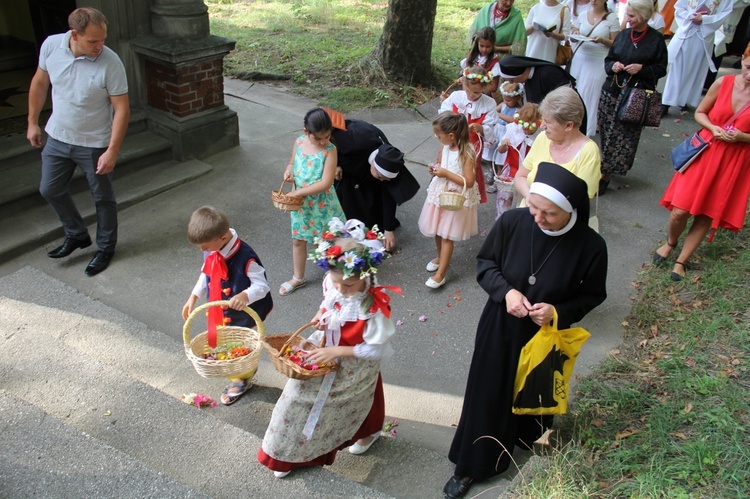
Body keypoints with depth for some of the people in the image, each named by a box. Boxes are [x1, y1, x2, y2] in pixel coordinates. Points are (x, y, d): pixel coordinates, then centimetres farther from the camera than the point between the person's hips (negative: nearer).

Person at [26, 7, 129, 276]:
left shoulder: (110, 63, -24)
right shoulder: (51, 45, -11)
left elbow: (121, 109, -20)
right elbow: (40, 82, 6)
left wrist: (112, 151, -22)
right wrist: (33, 122, 10)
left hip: (95, 144, -5)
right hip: (57, 137, 5)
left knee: (103, 198, 9)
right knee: (50, 189, 16)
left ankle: (105, 247, 30)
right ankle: (77, 234, 38)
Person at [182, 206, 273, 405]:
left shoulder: (245, 256, -33)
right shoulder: (211, 251, -10)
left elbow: (262, 286, -28)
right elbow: (205, 275, 9)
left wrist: (245, 296, -48)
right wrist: (193, 298, 8)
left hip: (243, 315, -7)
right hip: (219, 312, 7)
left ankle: (242, 380, 40)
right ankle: (238, 377, 46)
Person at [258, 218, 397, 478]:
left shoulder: (374, 307, -35)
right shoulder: (332, 283, -18)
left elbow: (377, 349, -27)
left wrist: (337, 351, -28)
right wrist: (321, 314, -14)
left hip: (355, 366, -5)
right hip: (327, 352, 5)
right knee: (299, 394, 11)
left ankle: (368, 432, 59)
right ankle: (288, 455, 36)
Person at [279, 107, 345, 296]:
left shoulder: (330, 150, -21)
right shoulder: (299, 142, -7)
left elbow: (326, 183, -26)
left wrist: (298, 192, -24)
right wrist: (289, 170, -11)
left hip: (322, 204, -5)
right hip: (300, 203, 5)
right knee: (298, 239, 16)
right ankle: (298, 278, 35)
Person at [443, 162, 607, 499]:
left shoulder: (591, 246, -23)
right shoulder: (512, 222, -21)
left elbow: (593, 295, -6)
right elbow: (485, 262, -5)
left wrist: (559, 312, -24)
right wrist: (505, 291, -23)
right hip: (500, 329, 1)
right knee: (487, 395, 14)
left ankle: (528, 438, 59)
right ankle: (472, 465, 36)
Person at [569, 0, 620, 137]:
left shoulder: (611, 18, -3)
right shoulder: (583, 15, 9)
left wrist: (602, 40, -19)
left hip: (598, 62, -4)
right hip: (580, 58, 4)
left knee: (590, 94, -4)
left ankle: (586, 129, 3)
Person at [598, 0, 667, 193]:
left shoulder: (656, 39, -2)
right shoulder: (623, 35, 9)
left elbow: (661, 69, 1)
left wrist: (642, 69, -16)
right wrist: (613, 66, -7)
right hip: (612, 92, 4)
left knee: (624, 137, -5)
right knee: (607, 132, 6)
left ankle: (605, 176, -3)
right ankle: (607, 172, 20)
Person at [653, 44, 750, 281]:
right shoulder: (724, 82, -6)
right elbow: (699, 113, 6)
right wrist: (713, 128, -12)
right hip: (705, 152, 1)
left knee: (707, 215, 7)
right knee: (680, 211, -2)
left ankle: (681, 261, 23)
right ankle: (671, 242, 31)